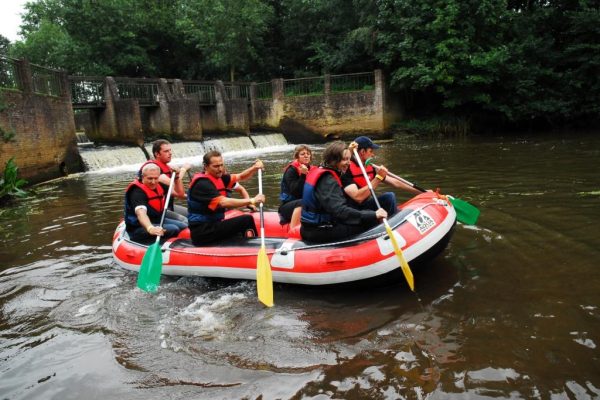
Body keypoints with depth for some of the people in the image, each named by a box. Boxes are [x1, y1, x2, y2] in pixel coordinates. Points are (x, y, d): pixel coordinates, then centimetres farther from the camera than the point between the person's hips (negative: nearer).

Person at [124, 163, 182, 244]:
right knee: (174, 229, -27)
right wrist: (151, 228, -60)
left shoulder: (158, 186, 5)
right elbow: (140, 213, -41)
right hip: (139, 228, -9)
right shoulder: (138, 192, -22)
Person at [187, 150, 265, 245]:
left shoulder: (218, 177, 10)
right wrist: (252, 200, -29)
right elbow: (223, 202, -28)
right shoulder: (202, 183, -19)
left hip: (211, 226, 10)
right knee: (247, 220, -16)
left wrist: (255, 168, -6)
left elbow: (240, 177, 14)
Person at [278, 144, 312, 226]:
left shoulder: (310, 169, 7)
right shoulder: (291, 170, -11)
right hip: (287, 206, -6)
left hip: (306, 204, 6)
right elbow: (295, 191, -23)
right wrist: (303, 175, -28)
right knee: (302, 203, -36)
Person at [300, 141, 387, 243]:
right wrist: (373, 215, -33)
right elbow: (340, 211, -31)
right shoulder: (328, 180, -20)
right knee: (370, 221, -13)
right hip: (318, 233, -10)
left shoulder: (319, 171, 10)